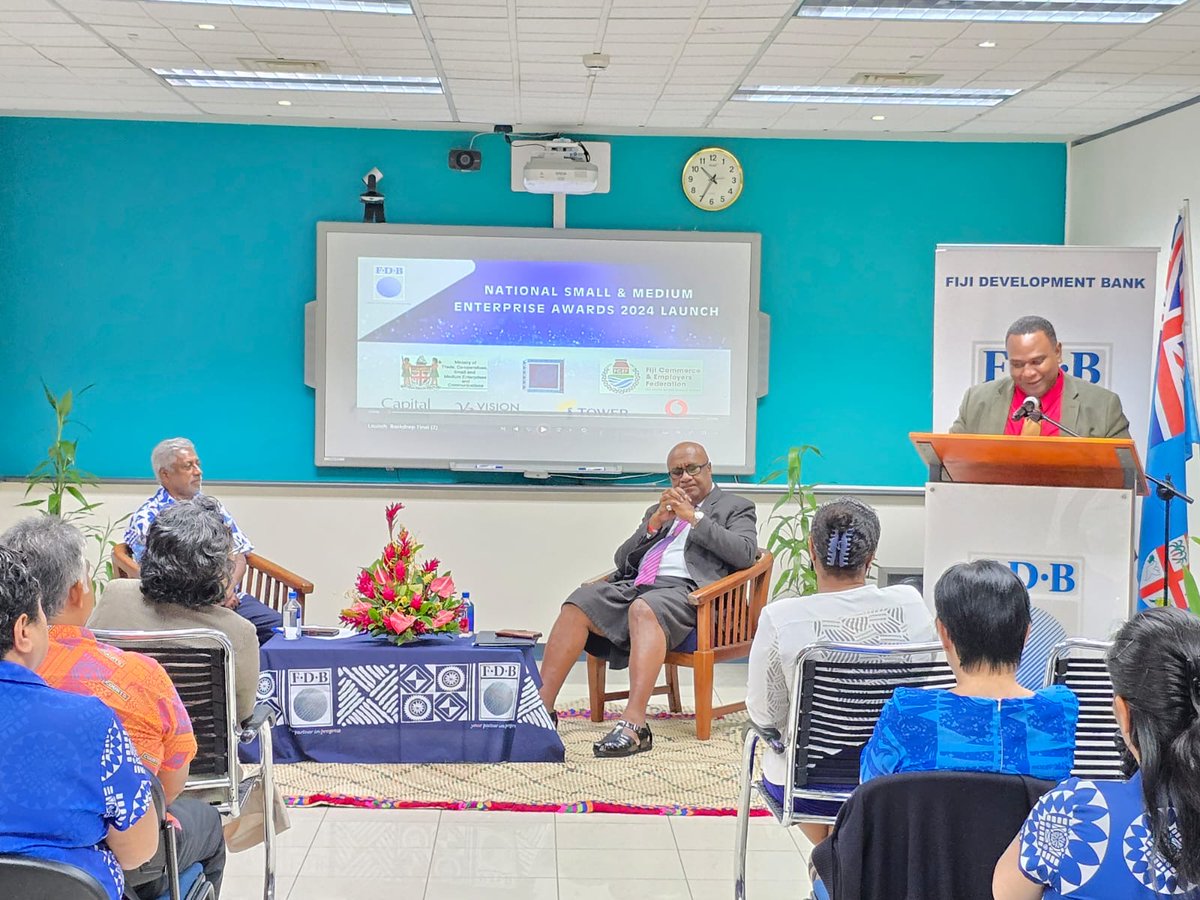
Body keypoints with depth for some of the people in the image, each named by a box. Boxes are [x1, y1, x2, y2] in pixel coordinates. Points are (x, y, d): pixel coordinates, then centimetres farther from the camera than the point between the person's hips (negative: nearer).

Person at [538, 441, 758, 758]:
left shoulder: (736, 508, 17)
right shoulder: (658, 511, 31)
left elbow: (745, 554, -4)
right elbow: (622, 559, 21)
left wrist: (694, 517, -6)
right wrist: (655, 523, 5)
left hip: (683, 589, -5)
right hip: (634, 586, 6)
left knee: (643, 608, -38)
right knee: (578, 601, -23)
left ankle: (634, 723, -48)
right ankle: (541, 705, -27)